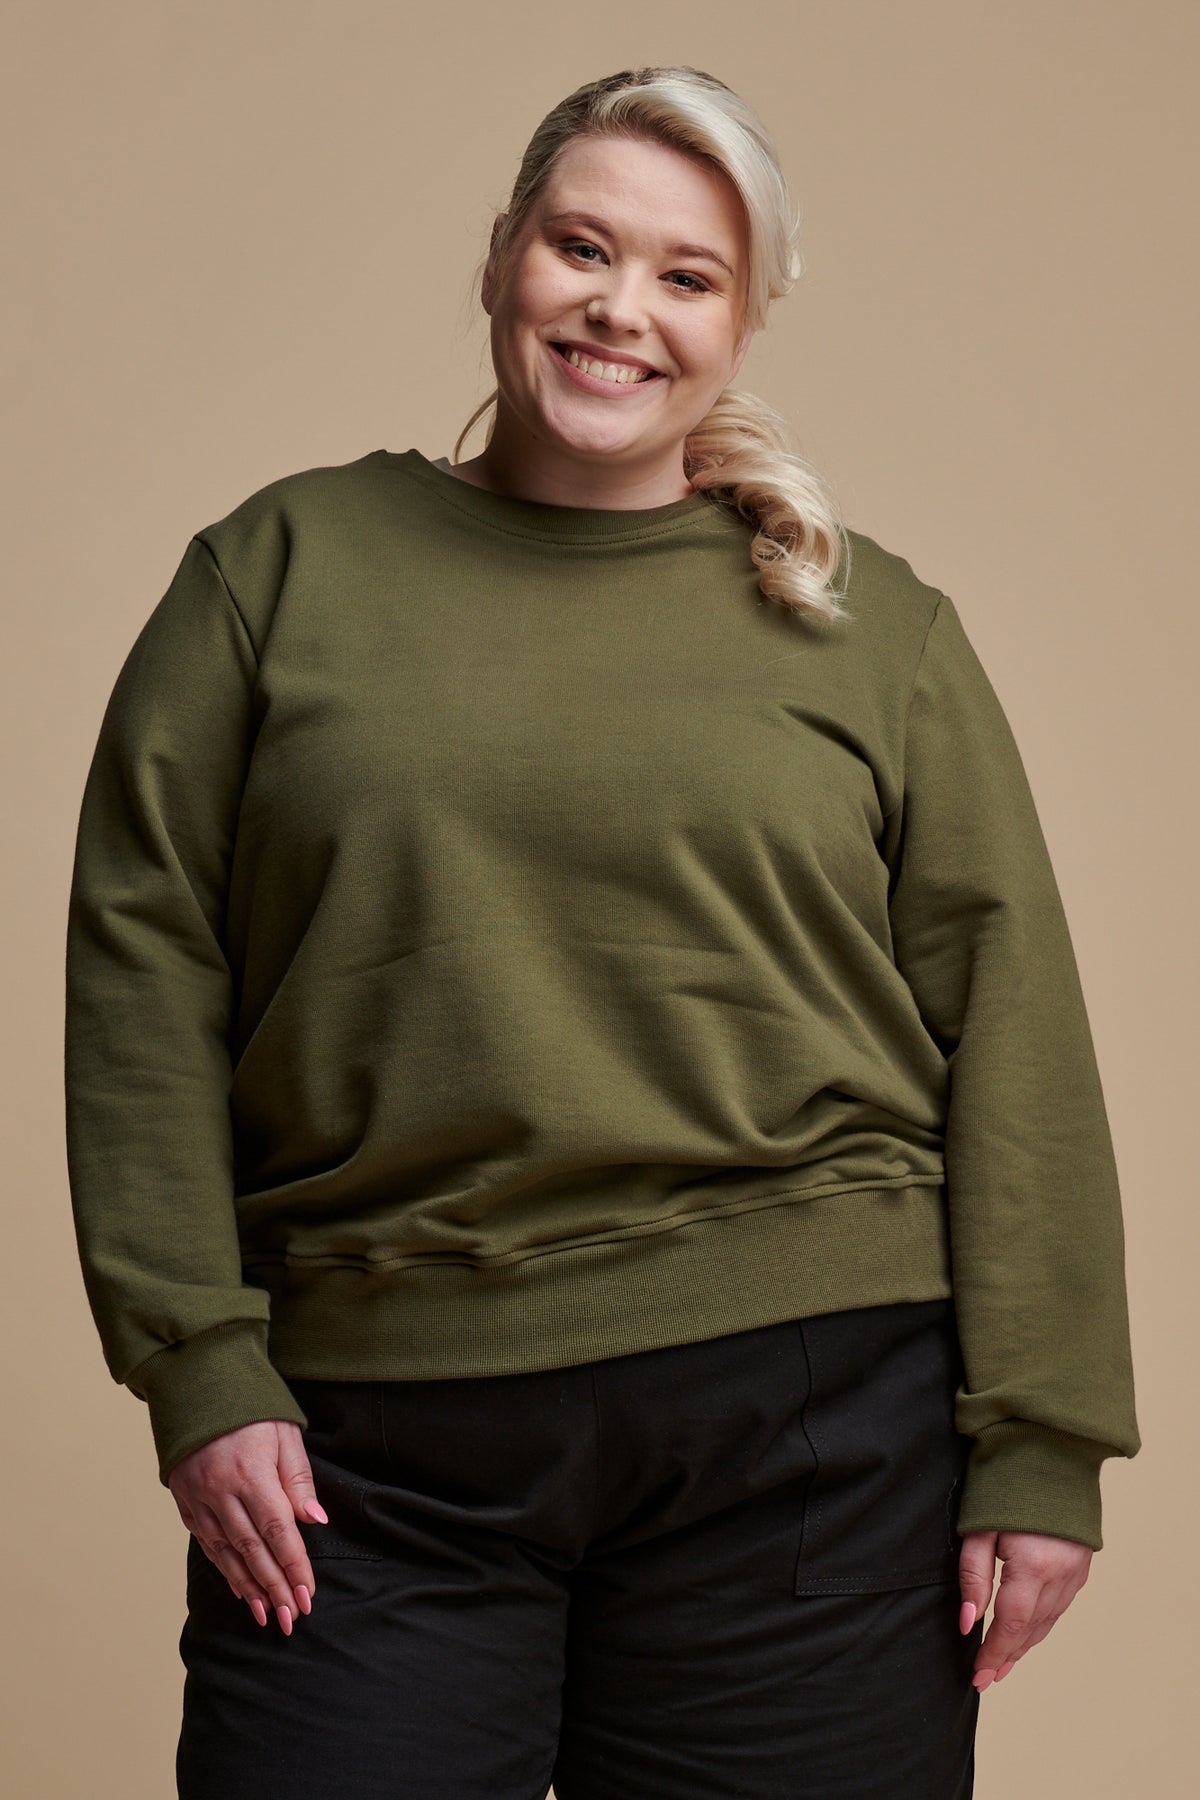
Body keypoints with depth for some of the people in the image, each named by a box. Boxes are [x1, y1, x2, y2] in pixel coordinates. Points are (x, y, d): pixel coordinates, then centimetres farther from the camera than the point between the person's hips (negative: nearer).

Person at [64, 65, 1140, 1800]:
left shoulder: (874, 626, 8)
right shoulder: (285, 565, 8)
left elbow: (1011, 1037, 4)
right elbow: (144, 965, 3)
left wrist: (1037, 1449, -2)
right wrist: (202, 1370, -4)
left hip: (805, 1431, 0)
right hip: (368, 1454, 0)